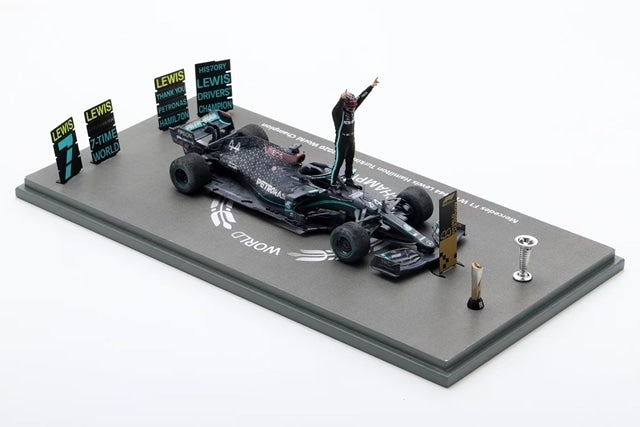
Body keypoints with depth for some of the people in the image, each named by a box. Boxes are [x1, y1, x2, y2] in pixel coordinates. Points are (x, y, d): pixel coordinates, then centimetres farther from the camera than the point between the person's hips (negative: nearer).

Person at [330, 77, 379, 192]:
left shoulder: (351, 108, -3)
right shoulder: (338, 111, -24)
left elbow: (361, 97, 0)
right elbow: (338, 106, -47)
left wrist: (371, 86, 0)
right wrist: (342, 98, -69)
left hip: (351, 140, 7)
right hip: (341, 141, -7)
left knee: (350, 162, 20)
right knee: (338, 163, 1)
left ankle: (349, 180, 36)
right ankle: (334, 184, 9)